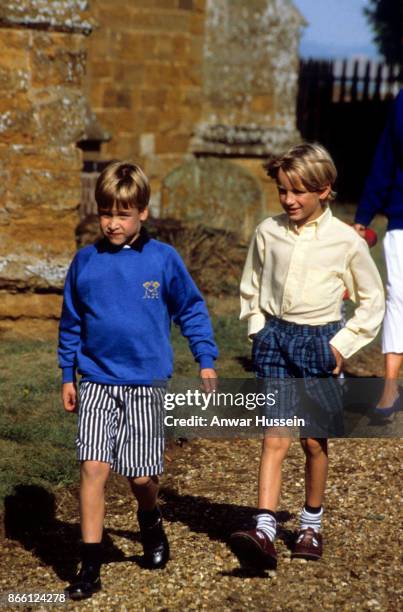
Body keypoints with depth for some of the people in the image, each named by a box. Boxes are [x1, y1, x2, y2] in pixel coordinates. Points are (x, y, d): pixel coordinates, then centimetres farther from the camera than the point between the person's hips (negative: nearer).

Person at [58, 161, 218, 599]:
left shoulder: (163, 260, -4)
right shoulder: (85, 261, 1)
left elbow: (191, 310, 7)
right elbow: (71, 322, 11)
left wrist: (206, 360, 3)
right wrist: (67, 375, 11)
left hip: (145, 384, -1)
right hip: (97, 382, 1)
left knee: (141, 475, 6)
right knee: (93, 467, -11)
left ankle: (150, 521, 40)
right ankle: (90, 567, -4)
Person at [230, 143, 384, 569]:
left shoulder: (345, 241, -5)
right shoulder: (268, 232, 1)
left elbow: (372, 299, 5)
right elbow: (250, 289, 15)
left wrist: (344, 343, -2)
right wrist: (258, 330, 6)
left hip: (318, 340, -1)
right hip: (274, 337, 1)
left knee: (314, 440, 9)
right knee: (274, 438, -9)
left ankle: (311, 525, 27)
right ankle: (264, 532, -17)